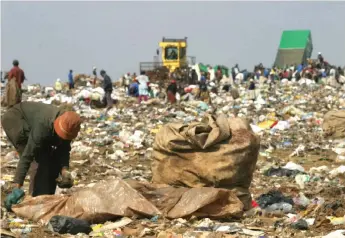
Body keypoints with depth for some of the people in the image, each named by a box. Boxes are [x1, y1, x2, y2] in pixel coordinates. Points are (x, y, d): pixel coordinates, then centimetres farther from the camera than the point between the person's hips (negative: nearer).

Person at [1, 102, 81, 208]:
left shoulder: (68, 126, -21)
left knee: (53, 160, 2)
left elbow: (64, 150, -8)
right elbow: (27, 155, -41)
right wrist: (17, 186, -42)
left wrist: (64, 169, -28)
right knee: (39, 159, -20)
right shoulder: (43, 125, -41)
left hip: (30, 122, 8)